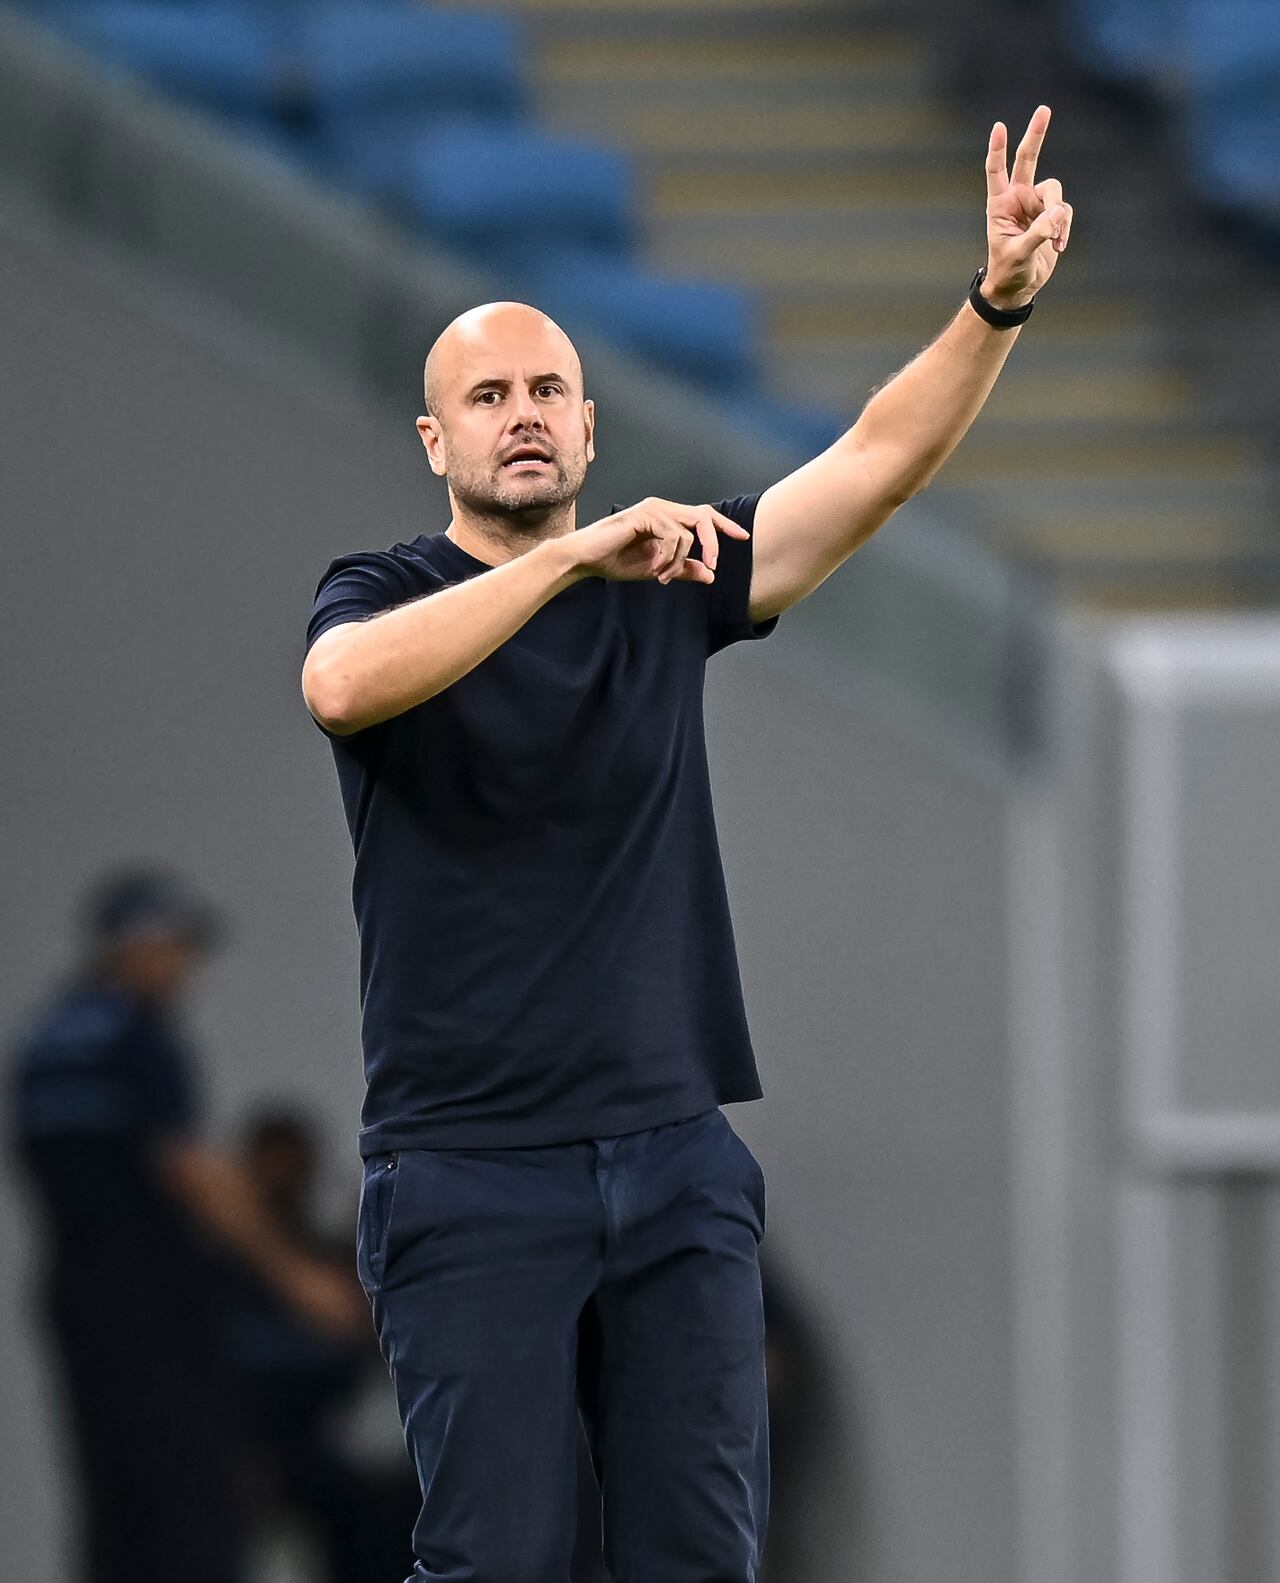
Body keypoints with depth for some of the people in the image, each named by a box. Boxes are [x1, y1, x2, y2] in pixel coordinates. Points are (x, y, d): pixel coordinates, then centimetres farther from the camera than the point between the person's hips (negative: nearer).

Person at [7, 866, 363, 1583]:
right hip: (154, 1281, -8)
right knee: (199, 1497, -8)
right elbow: (184, 1168, -16)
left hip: (70, 1280, 8)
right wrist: (294, 1274, -13)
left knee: (115, 1504, 7)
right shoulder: (139, 1032, -11)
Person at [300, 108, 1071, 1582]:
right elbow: (345, 686, -24)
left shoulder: (669, 585, 12)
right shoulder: (386, 593, 0)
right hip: (471, 1169, -4)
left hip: (677, 1156, 4)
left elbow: (876, 463, 2)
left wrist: (998, 302, -14)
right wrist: (570, 558, -31)